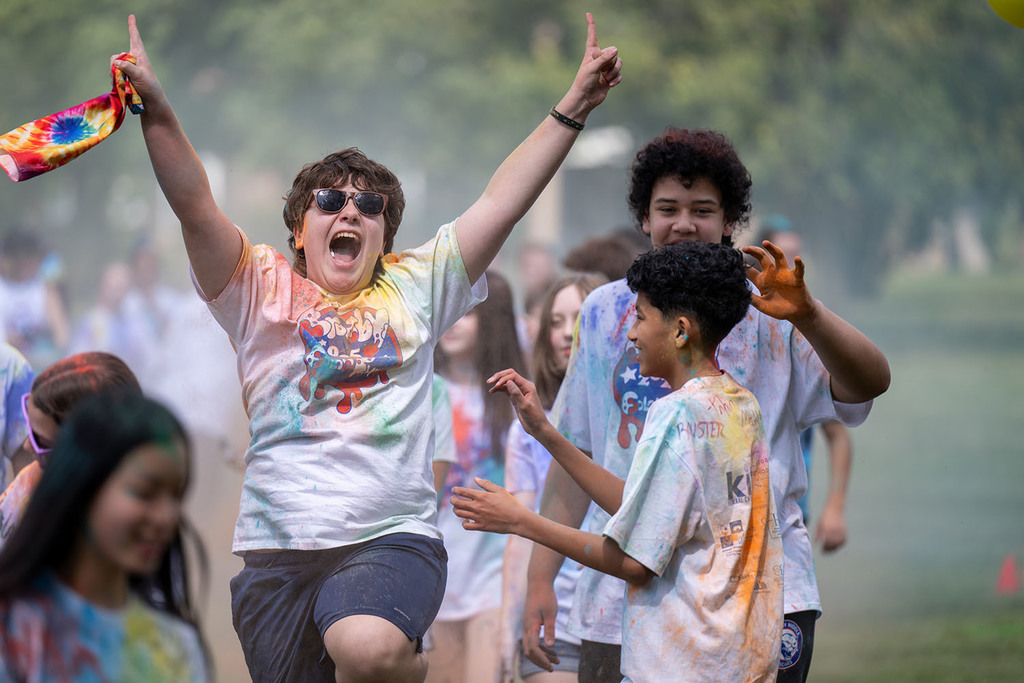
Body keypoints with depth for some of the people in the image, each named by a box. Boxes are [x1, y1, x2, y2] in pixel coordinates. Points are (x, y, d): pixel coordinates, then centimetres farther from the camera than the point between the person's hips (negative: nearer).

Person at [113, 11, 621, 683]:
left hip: (392, 538, -2)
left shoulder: (414, 289, 14)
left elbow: (503, 201, 11)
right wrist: (157, 110, -18)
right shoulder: (261, 290, 10)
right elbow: (195, 206, -4)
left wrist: (572, 109, 8)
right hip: (278, 551, 2)